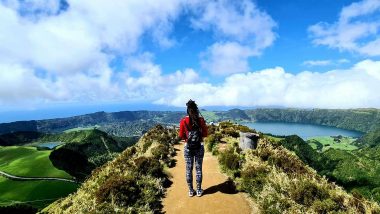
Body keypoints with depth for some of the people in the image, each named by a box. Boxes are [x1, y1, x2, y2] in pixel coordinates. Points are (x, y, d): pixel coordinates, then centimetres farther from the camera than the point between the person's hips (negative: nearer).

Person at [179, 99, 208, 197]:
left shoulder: (183, 121, -9)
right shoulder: (201, 120, -9)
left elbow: (181, 136, -3)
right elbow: (205, 134, -1)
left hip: (188, 147, 0)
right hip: (199, 146, 0)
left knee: (189, 169, 12)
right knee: (198, 168, 12)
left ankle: (191, 191, 24)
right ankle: (199, 190, 24)